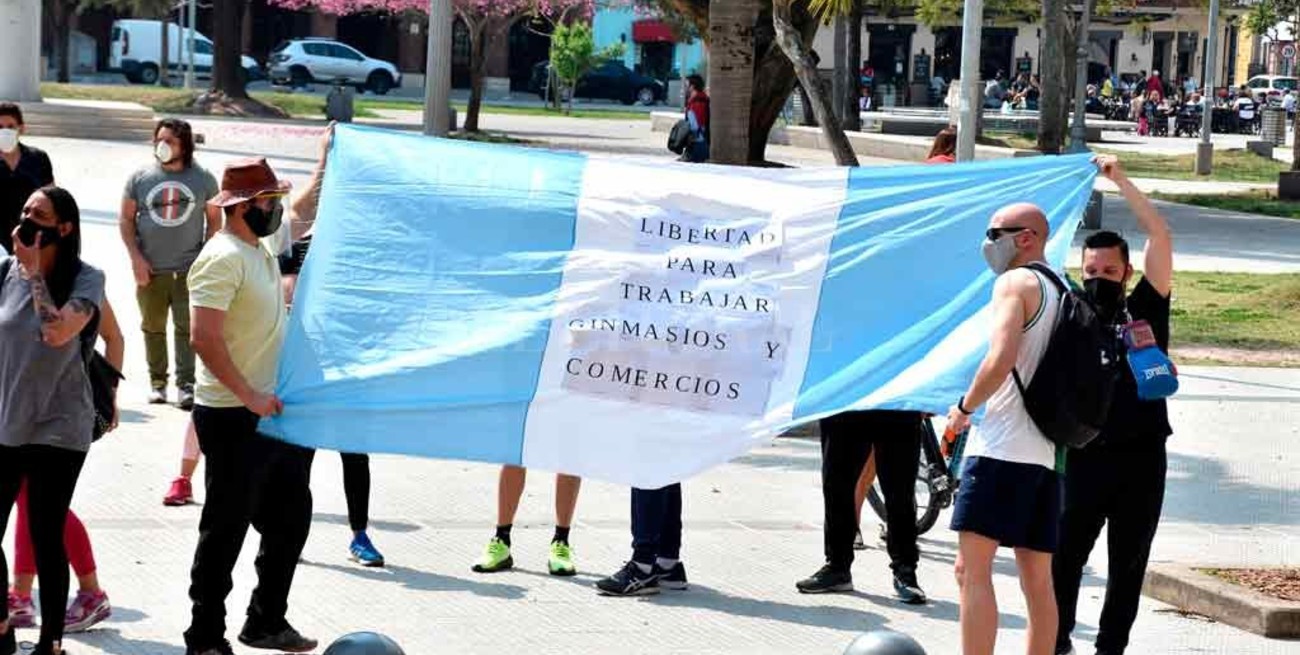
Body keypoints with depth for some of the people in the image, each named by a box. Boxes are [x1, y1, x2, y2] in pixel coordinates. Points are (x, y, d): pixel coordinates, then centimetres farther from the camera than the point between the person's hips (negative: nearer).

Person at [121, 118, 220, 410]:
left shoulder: (203, 179, 2)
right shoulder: (140, 178, 3)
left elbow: (214, 219, 8)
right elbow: (126, 219, 6)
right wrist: (136, 258, -3)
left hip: (189, 269, -1)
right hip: (150, 270, 1)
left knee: (186, 327, -3)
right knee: (153, 327, 7)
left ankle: (185, 385, 0)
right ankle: (157, 382, 15)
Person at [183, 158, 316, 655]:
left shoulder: (262, 250, 11)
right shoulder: (223, 258, -18)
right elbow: (204, 337, -25)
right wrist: (249, 396, -24)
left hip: (271, 412, 10)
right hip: (233, 418, -10)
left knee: (290, 515, 17)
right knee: (226, 528, -1)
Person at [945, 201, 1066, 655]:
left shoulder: (1015, 283, -6)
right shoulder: (1060, 292, 20)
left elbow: (1001, 359, -20)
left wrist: (964, 407, -7)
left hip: (1001, 447, -9)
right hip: (1046, 453, 9)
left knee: (972, 569, -10)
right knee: (1037, 579, 10)